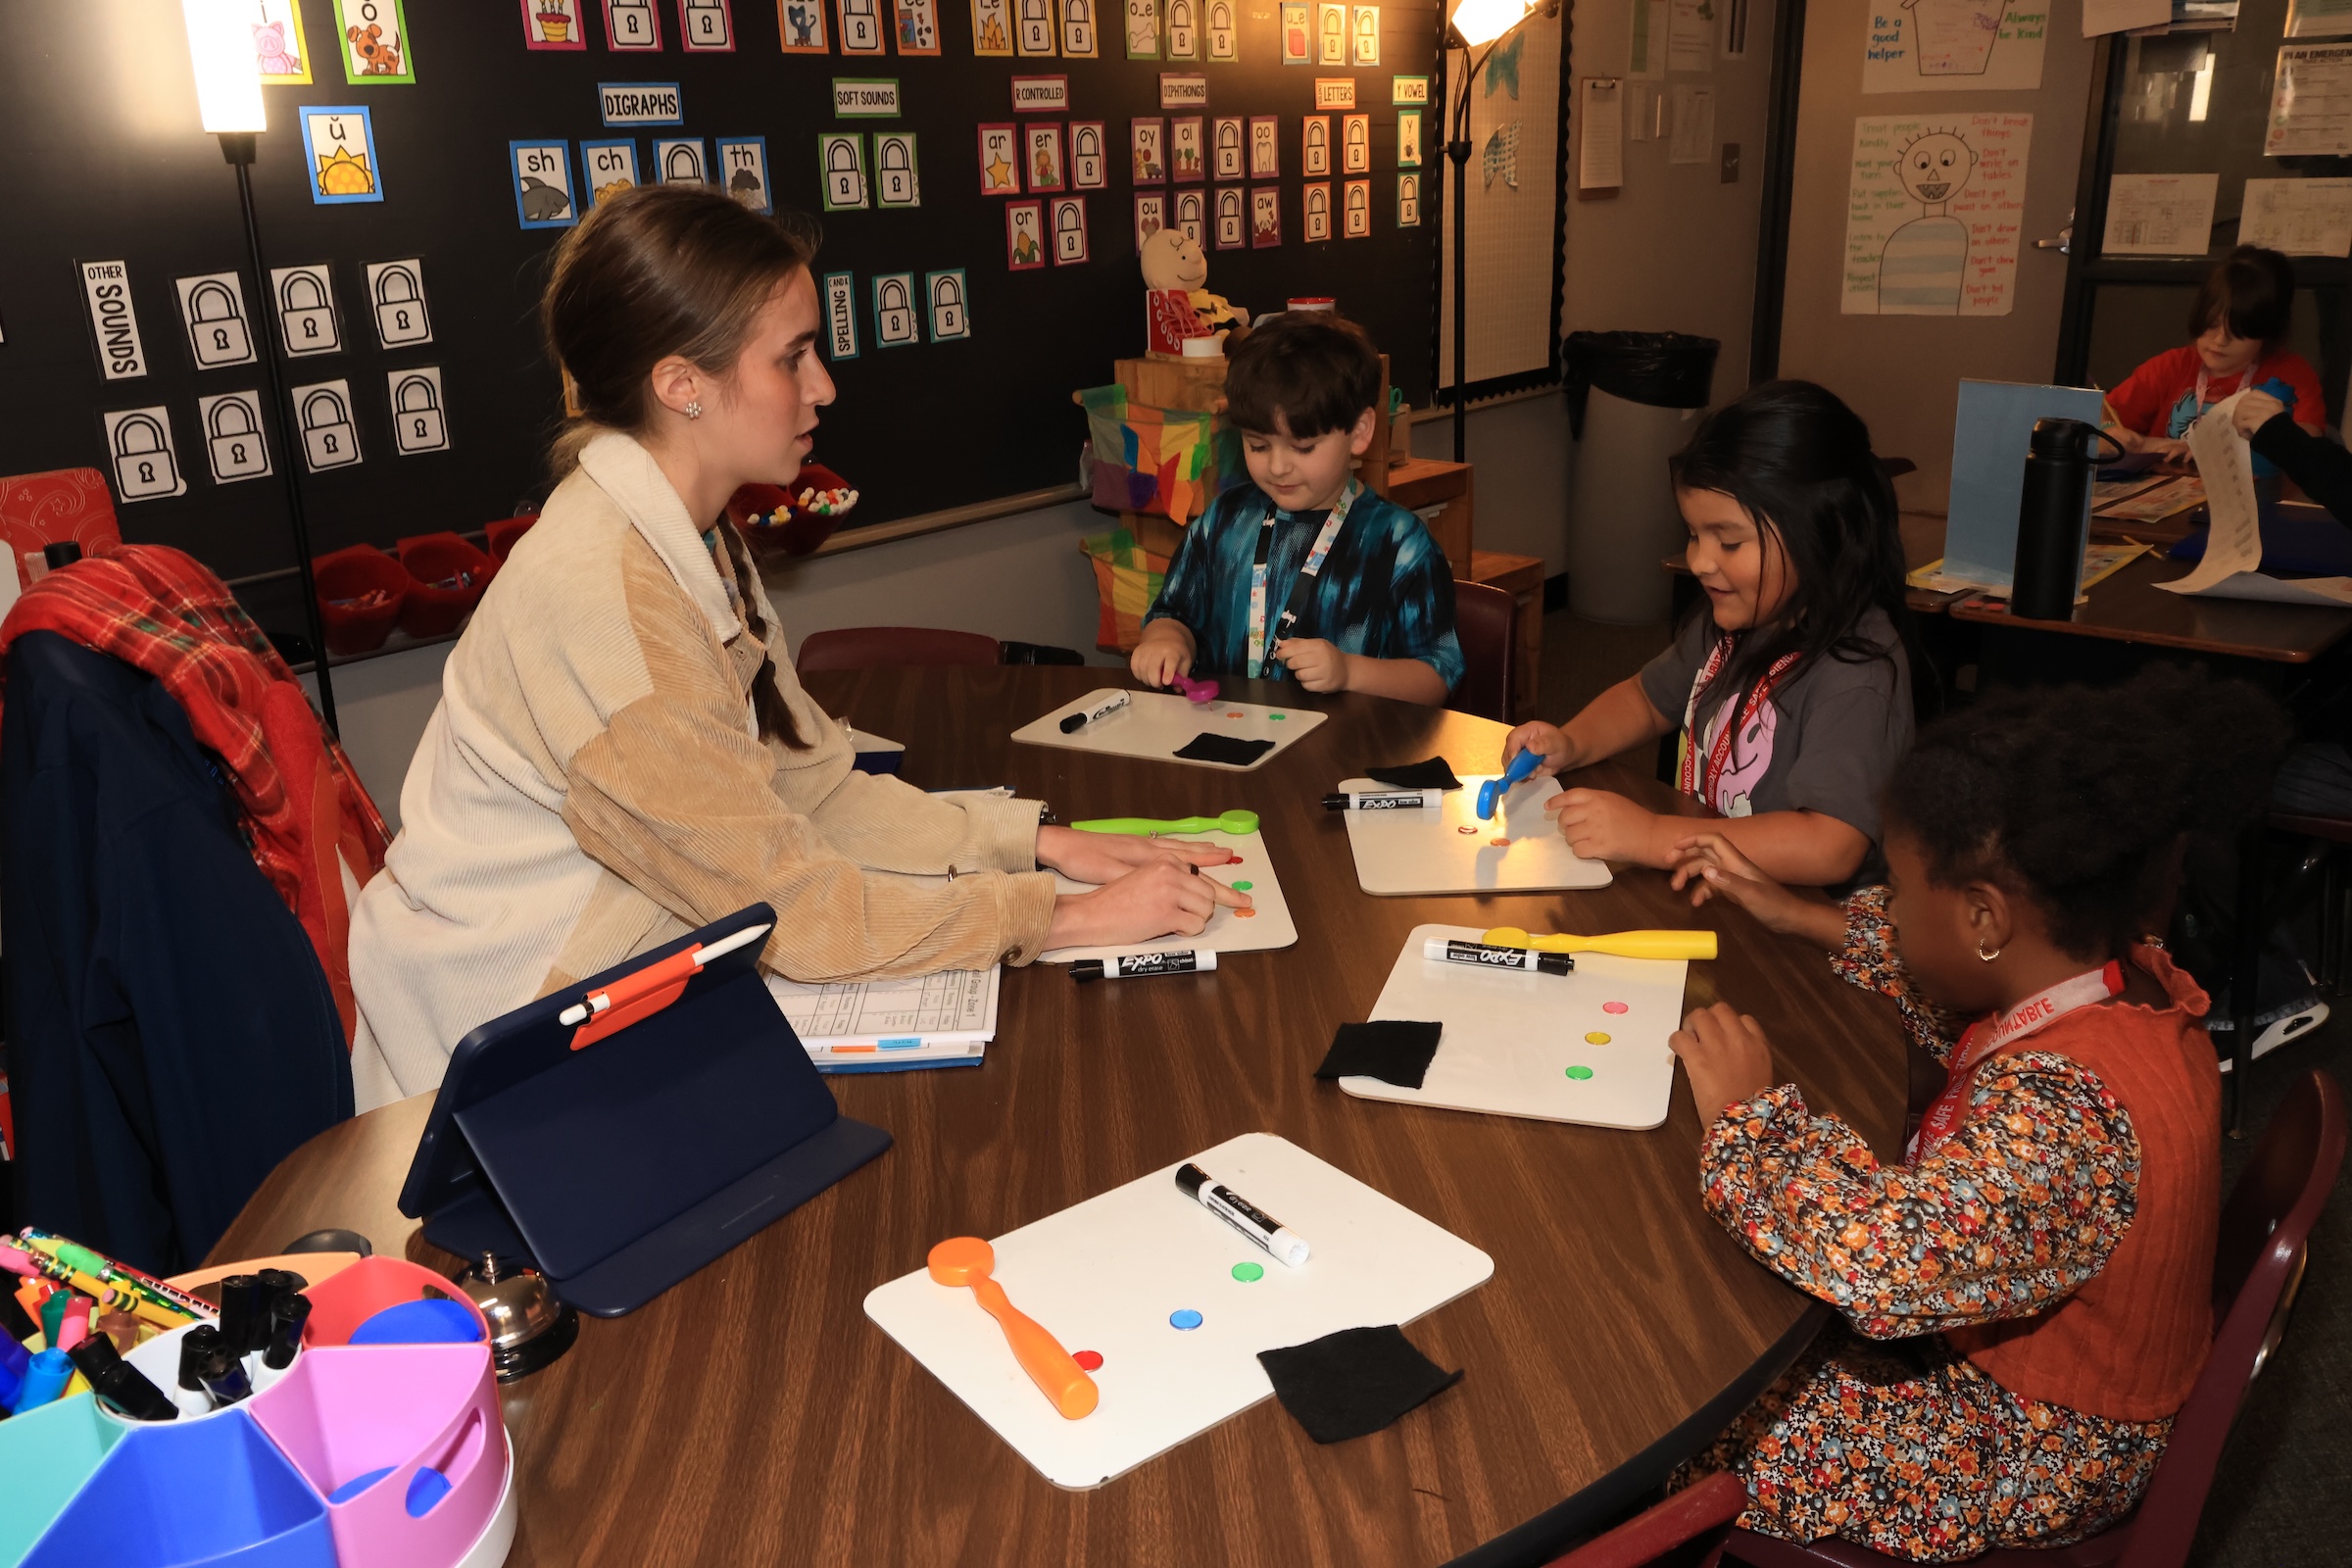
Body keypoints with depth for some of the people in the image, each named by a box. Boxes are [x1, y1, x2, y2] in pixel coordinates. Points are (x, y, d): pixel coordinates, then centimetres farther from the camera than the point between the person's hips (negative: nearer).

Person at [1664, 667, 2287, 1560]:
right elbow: (1948, 992, 8)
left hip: (2033, 1452, -8)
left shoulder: (2063, 1118, -40)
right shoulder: (2126, 975, -12)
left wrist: (1746, 1114, -36)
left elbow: (1890, 1254, -51)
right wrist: (1797, 916, 8)